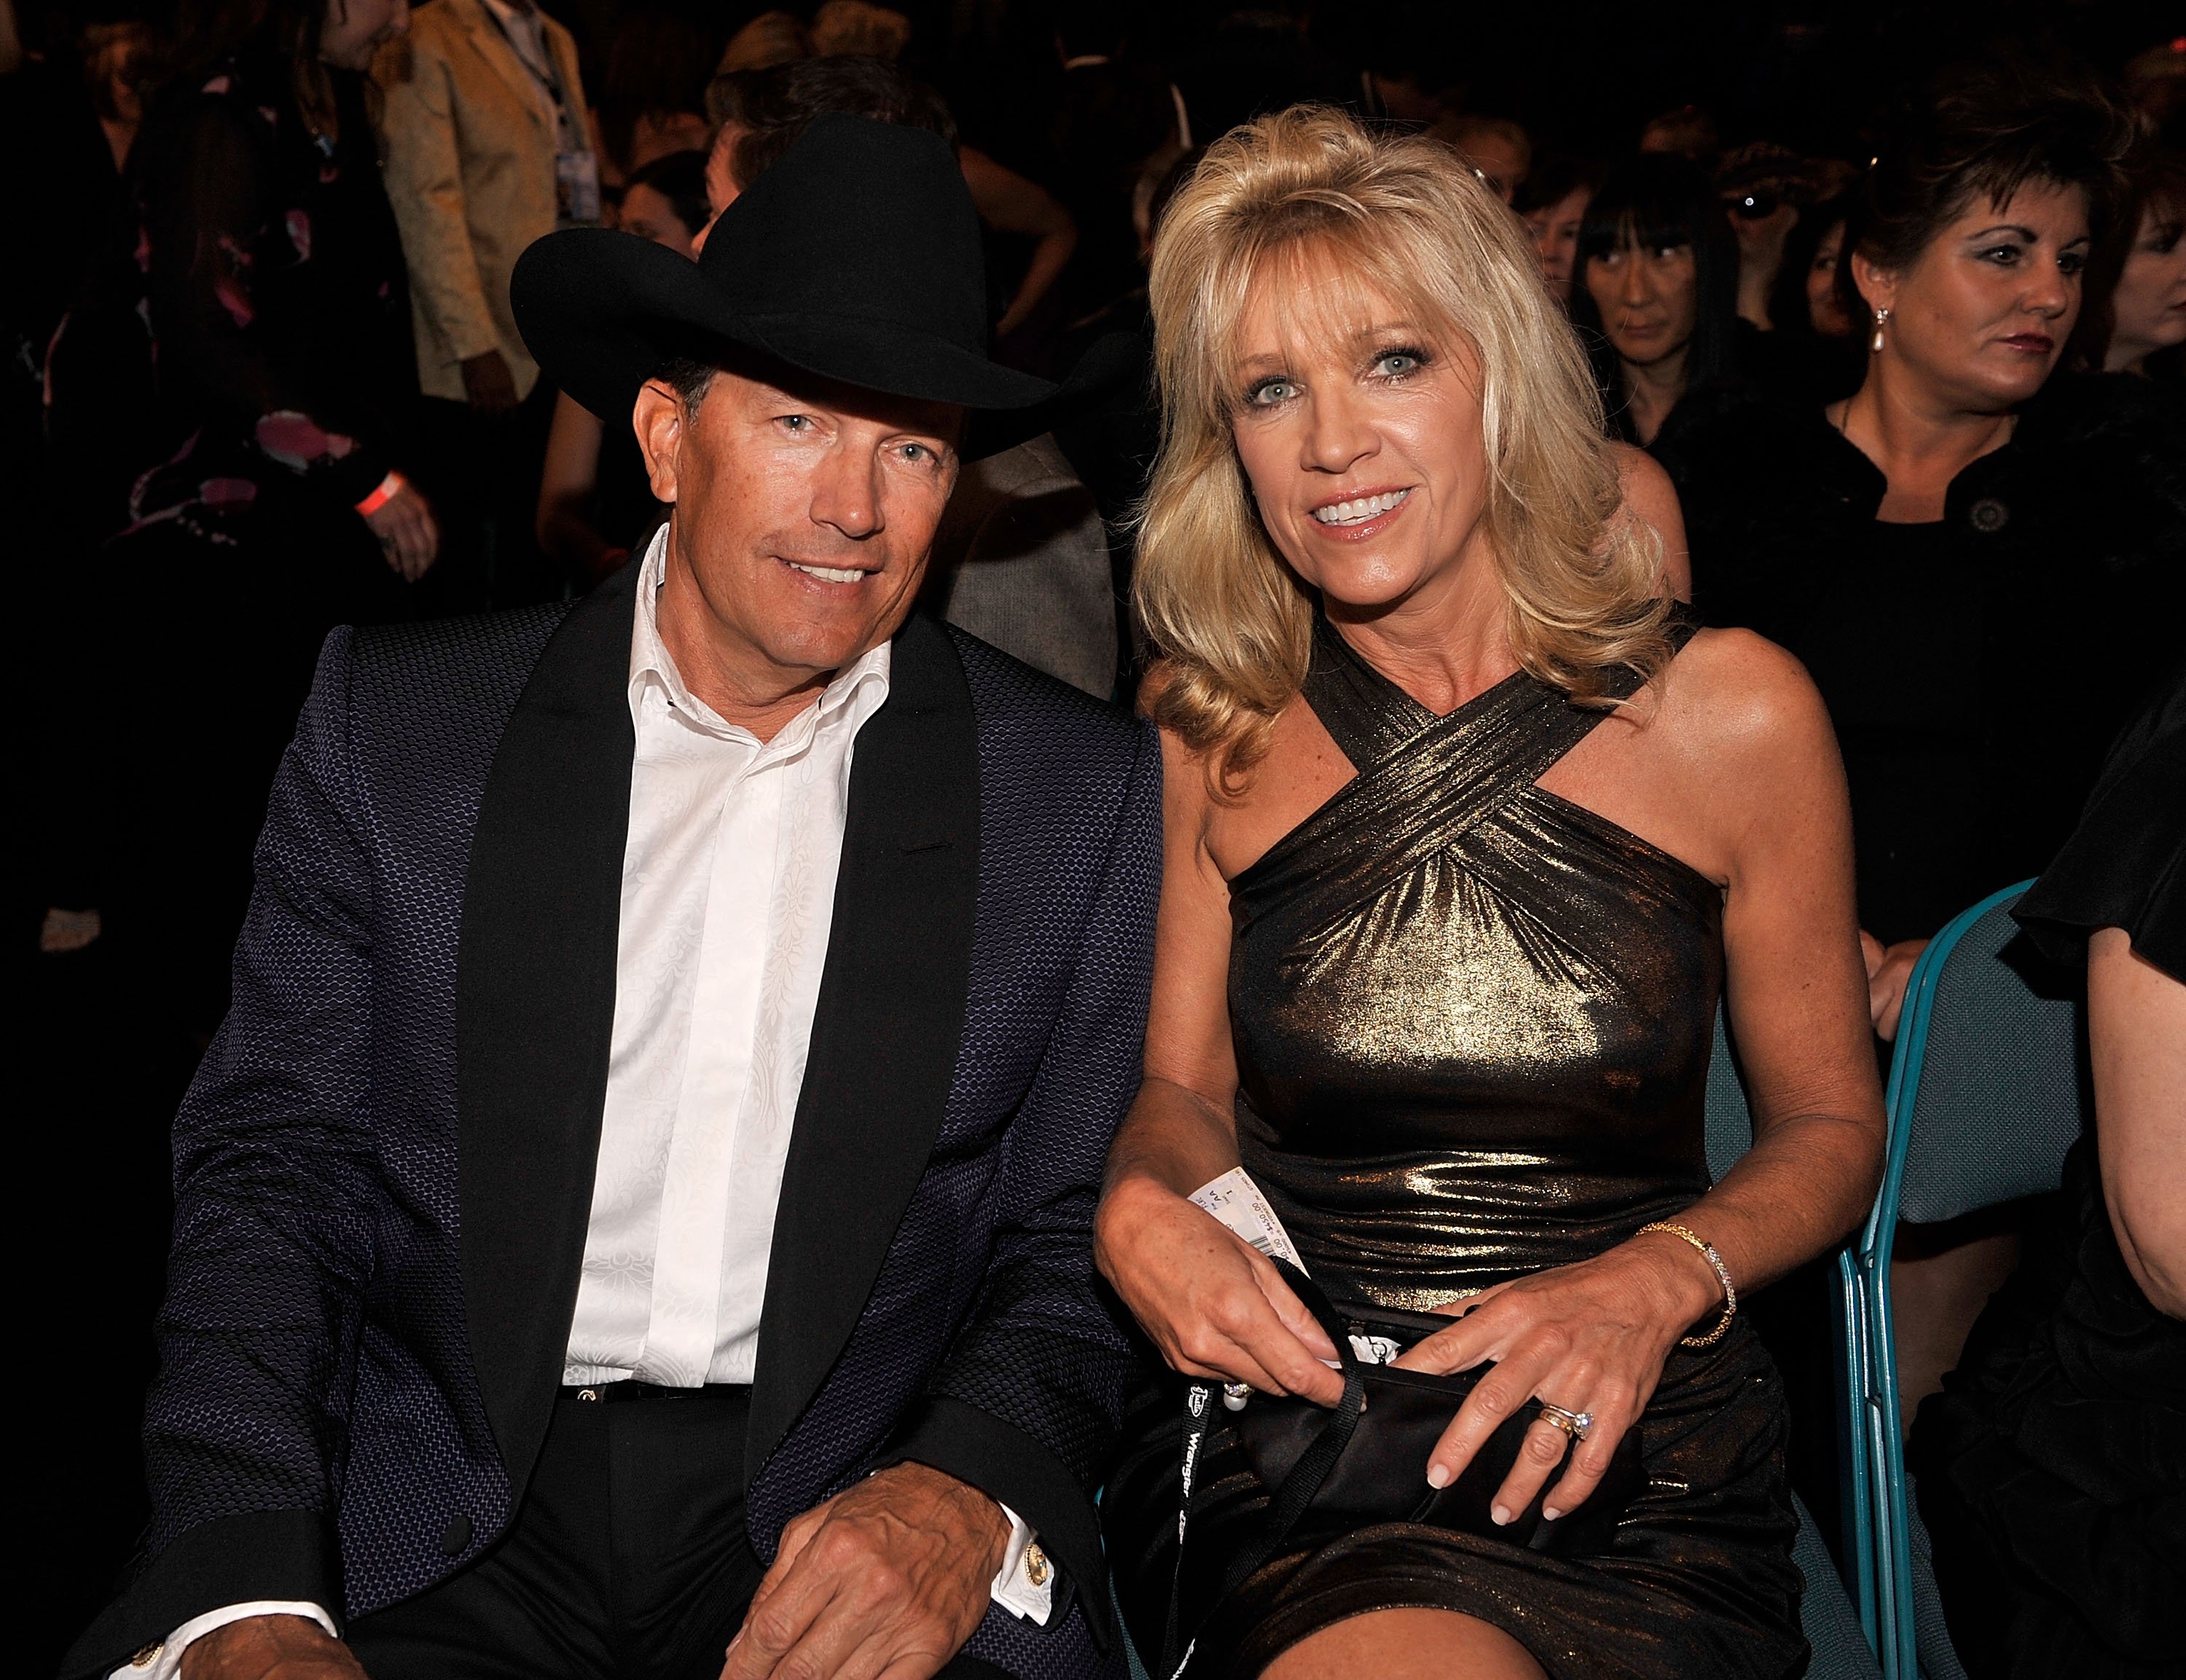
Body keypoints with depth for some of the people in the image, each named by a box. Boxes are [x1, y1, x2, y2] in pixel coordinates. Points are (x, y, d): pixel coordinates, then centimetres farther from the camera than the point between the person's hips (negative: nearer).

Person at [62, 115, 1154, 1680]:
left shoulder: (1084, 788, 3)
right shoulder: (394, 726, 4)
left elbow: (1084, 1242, 4)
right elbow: (267, 1168, 3)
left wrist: (968, 1494, -16)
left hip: (844, 1509, -1)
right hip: (442, 1526, 1)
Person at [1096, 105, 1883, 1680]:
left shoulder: (1733, 711, -2)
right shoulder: (1207, 726, 4)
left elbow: (1830, 1123, 7)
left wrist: (1656, 1281, -11)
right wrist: (1141, 1207, -10)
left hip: (1633, 1447, 1)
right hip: (1279, 1420, 0)